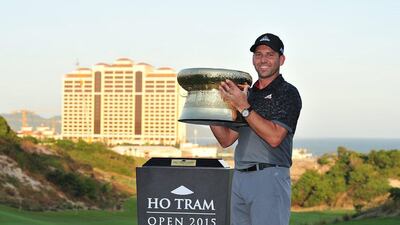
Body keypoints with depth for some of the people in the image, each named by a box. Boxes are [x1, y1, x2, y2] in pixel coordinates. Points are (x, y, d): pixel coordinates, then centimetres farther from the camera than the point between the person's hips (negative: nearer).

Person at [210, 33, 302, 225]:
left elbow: (274, 137, -16)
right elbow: (226, 139, 17)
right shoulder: (246, 94, 20)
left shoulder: (287, 93, -2)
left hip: (270, 178, -7)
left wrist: (243, 107, -17)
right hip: (239, 178, 7)